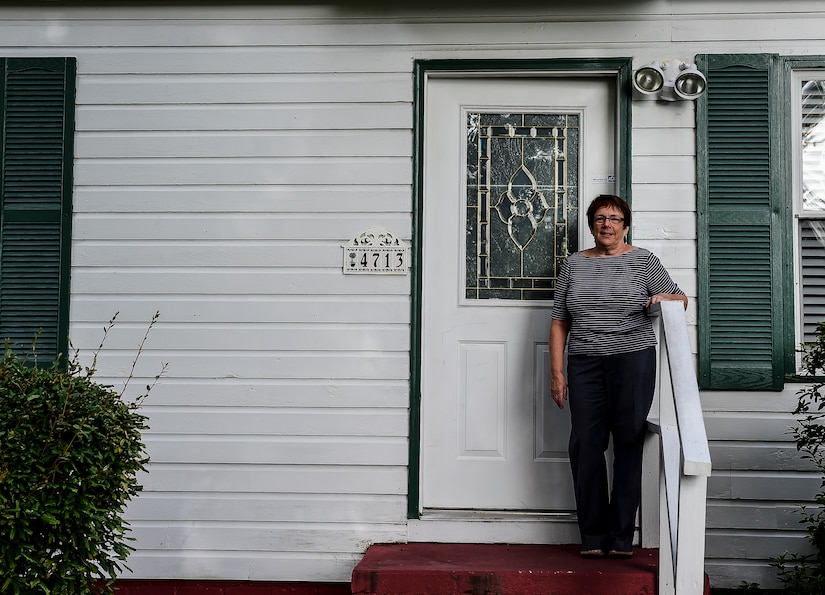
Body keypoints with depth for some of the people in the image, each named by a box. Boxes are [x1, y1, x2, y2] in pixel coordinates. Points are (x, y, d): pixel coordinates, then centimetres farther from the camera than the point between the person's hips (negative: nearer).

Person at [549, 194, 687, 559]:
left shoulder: (643, 261, 7)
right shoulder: (574, 264, 13)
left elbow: (681, 300, 9)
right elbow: (559, 322, 13)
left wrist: (664, 298, -15)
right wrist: (557, 372, 5)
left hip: (633, 361, -2)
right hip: (584, 365, 2)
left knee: (628, 445, -2)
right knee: (585, 447, -2)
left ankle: (622, 536, 7)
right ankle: (593, 537, 6)